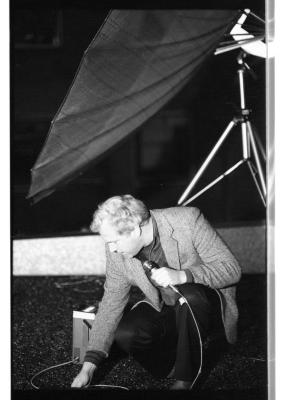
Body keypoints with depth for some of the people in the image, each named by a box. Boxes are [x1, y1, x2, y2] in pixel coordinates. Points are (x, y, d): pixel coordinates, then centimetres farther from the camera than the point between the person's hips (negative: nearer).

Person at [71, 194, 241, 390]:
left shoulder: (188, 220, -24)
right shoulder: (117, 253, -11)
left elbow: (232, 269, -21)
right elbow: (111, 305, -3)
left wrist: (182, 276, -37)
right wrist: (89, 366, -8)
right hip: (163, 310, 4)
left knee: (189, 296, -37)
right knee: (124, 334, -25)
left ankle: (186, 377, -19)